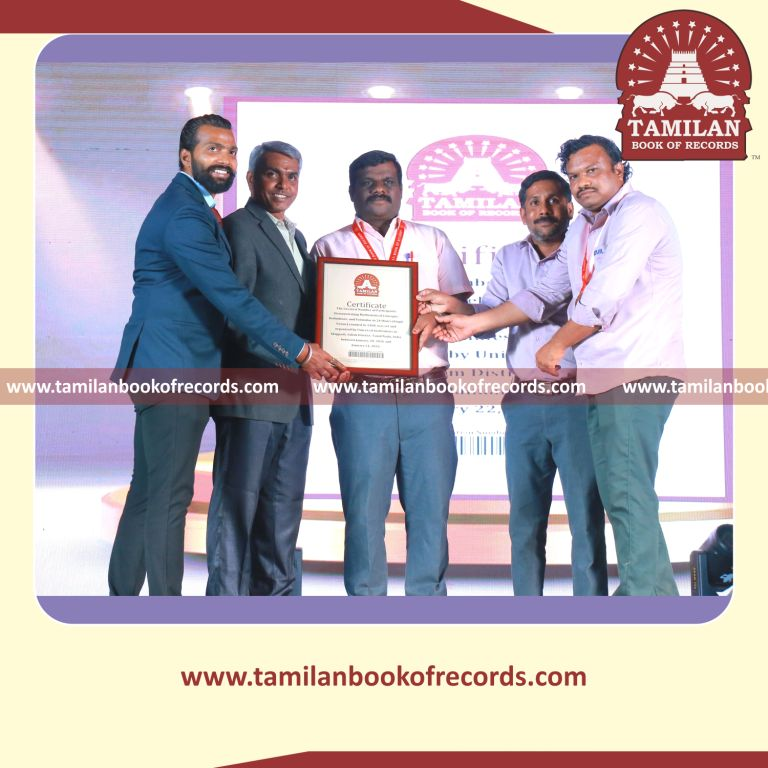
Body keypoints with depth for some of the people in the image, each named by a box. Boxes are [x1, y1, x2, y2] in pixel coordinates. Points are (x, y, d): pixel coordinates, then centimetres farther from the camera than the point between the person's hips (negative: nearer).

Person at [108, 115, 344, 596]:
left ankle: (121, 598, 24)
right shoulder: (184, 215, -16)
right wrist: (301, 353, -20)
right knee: (170, 497, -6)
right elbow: (233, 299, -21)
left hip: (166, 371, 10)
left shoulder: (194, 208, 17)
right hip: (173, 371, -10)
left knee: (148, 494, 15)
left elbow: (223, 294, 24)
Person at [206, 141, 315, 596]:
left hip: (294, 396, 8)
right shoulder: (240, 228, -4)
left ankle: (275, 593, 17)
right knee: (237, 502, -4)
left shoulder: (296, 237, 22)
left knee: (284, 506, 10)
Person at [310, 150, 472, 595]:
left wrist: (436, 317, -8)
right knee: (364, 509, -2)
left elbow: (462, 305, 13)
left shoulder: (431, 240, 18)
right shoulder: (330, 247, 14)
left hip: (427, 393, 1)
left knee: (431, 505, -1)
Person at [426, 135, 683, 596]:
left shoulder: (638, 214, -8)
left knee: (626, 492, -12)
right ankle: (658, 591, 17)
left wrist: (557, 346, -3)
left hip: (639, 372, -9)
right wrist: (473, 324, 16)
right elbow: (545, 295, 22)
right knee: (620, 493, 9)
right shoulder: (582, 230, 21)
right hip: (604, 377, 9)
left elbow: (604, 298, -15)